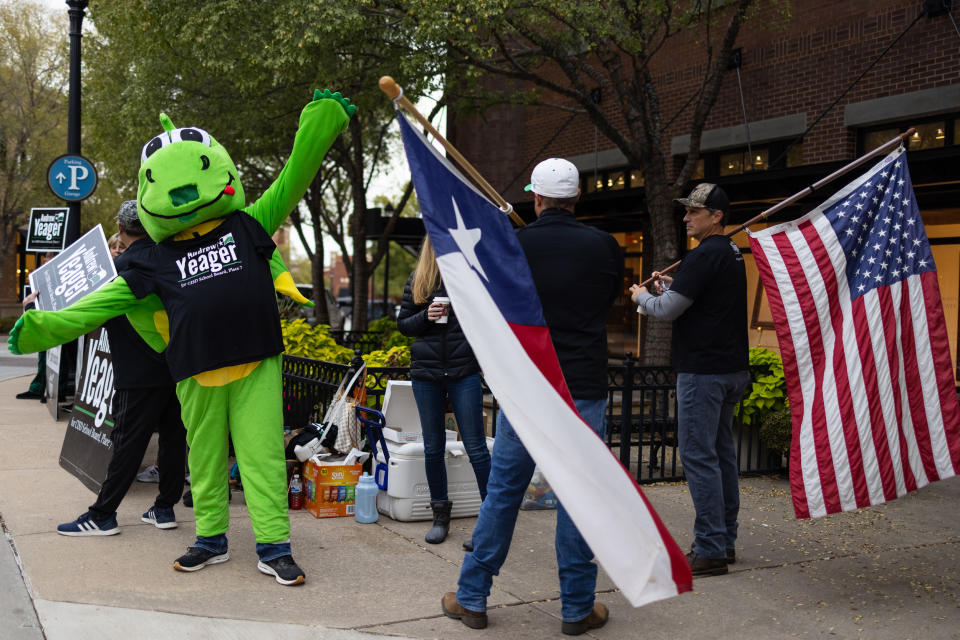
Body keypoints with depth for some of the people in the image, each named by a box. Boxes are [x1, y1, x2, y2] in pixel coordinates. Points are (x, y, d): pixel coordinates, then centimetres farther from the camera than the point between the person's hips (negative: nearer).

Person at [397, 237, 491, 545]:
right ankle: (440, 515, 23)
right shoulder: (417, 279, 10)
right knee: (433, 448, 11)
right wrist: (425, 316, -6)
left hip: (464, 372, -3)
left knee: (475, 447, -3)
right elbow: (402, 324, 11)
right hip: (426, 373, 3)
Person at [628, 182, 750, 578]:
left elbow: (668, 310, -16)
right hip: (732, 368, 10)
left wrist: (642, 296, 3)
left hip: (703, 371, -10)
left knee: (698, 456, -7)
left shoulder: (704, 255, -16)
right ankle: (725, 540, 22)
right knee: (721, 452, 14)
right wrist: (669, 285, 16)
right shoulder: (732, 254, 16)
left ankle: (710, 550, -5)